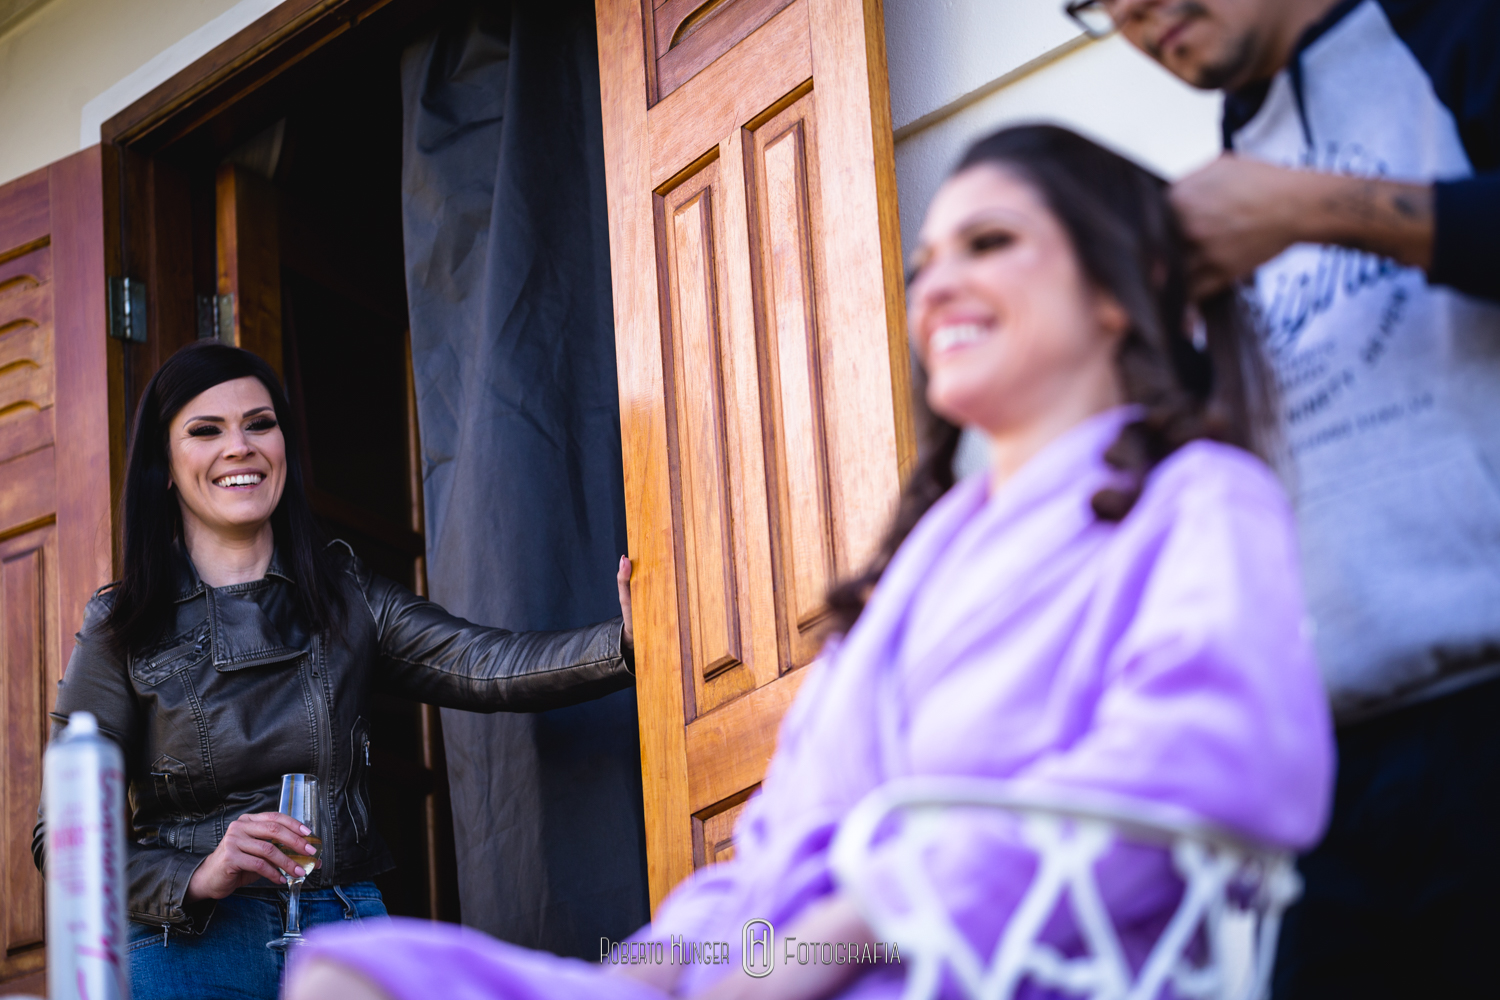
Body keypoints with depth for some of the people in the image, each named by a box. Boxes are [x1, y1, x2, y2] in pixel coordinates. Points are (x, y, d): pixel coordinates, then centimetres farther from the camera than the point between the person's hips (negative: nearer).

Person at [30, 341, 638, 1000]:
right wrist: (197, 877, -20)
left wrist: (626, 641, -27)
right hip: (189, 943, -2)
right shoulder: (122, 629, 1)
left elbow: (485, 666, -9)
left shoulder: (347, 599, 7)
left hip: (346, 942, 2)